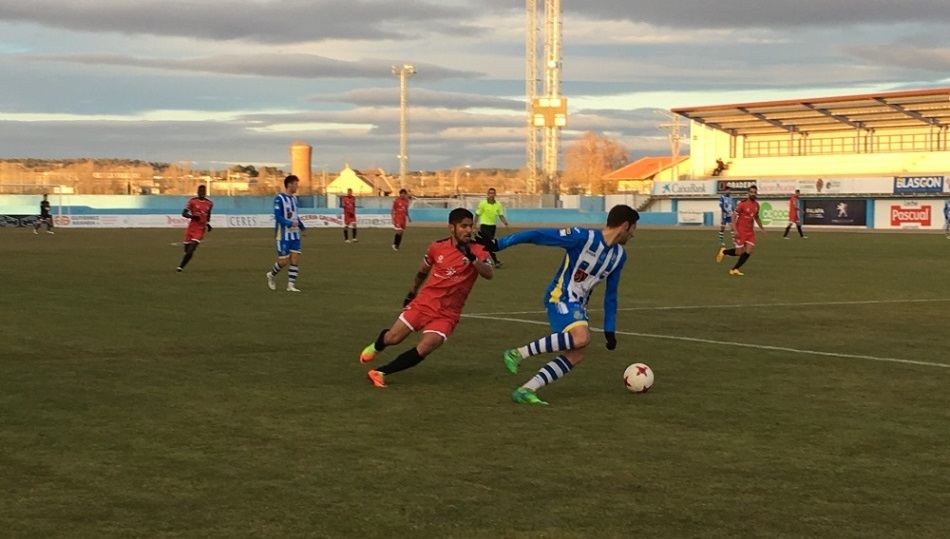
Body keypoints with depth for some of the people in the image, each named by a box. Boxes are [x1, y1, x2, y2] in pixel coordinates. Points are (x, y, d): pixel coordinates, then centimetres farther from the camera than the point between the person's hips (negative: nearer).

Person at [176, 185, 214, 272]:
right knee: (187, 250, 6)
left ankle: (180, 267, -10)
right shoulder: (192, 201, -4)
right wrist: (192, 216, -23)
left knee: (190, 250, -16)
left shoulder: (209, 204, 4)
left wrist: (208, 224, 7)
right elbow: (184, 213, -4)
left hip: (200, 230, 0)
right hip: (191, 228, 0)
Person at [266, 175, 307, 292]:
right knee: (283, 260, -3)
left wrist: (302, 227, 14)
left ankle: (291, 285, 2)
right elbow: (278, 216, -18)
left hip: (294, 234, 7)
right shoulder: (279, 198, -12)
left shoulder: (294, 198, 12)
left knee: (295, 259, -2)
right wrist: (290, 223, -29)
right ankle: (271, 275, 24)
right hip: (283, 235, -7)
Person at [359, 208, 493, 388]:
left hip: (447, 314, -2)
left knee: (425, 347, -20)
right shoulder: (437, 247, -3)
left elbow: (488, 274, -30)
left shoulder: (477, 251, -10)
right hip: (424, 302, 2)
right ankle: (376, 347, 37)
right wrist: (412, 293, 26)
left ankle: (380, 373, -7)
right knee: (393, 338, -1)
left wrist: (472, 258, -46)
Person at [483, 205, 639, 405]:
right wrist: (499, 244, -18)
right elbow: (538, 235, -16)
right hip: (560, 297, -8)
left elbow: (611, 294, 16)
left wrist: (609, 330, 14)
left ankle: (525, 390, -5)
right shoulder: (583, 237, -17)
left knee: (576, 355, -6)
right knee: (581, 337, -31)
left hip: (578, 305, 8)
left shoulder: (619, 255, 7)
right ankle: (518, 353, -21)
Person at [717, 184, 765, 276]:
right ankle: (724, 252, 27)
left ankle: (735, 269, 4)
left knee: (748, 251, -6)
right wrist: (735, 230, -21)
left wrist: (761, 228, 18)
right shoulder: (743, 204, -15)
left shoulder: (756, 205, 6)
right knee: (739, 252, -2)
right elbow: (733, 215, -14)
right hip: (741, 231, -6)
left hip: (750, 231, 6)